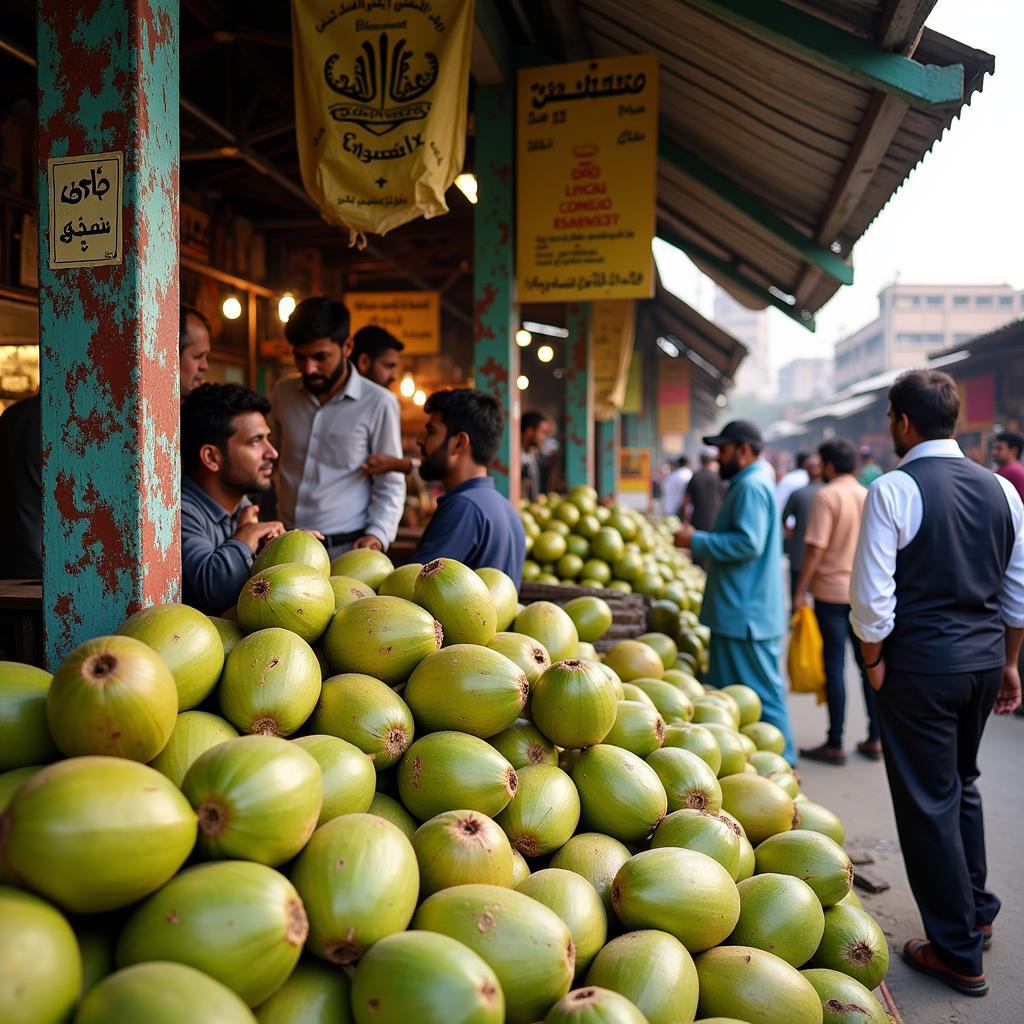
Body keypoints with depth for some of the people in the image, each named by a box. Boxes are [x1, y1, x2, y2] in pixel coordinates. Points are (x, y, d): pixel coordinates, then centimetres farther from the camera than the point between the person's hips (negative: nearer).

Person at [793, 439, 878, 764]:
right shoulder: (868, 496, 8)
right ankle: (875, 740, 17)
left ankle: (835, 744, 3)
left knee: (835, 667, -1)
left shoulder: (827, 496, -11)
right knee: (868, 664, 12)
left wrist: (801, 589, -10)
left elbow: (815, 548, -16)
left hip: (832, 592, -6)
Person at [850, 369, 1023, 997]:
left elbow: (872, 595, -17)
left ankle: (957, 952, 17)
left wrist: (874, 662, -3)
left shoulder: (893, 489, -15)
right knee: (962, 785, 25)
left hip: (920, 664, -7)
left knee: (928, 802, 5)